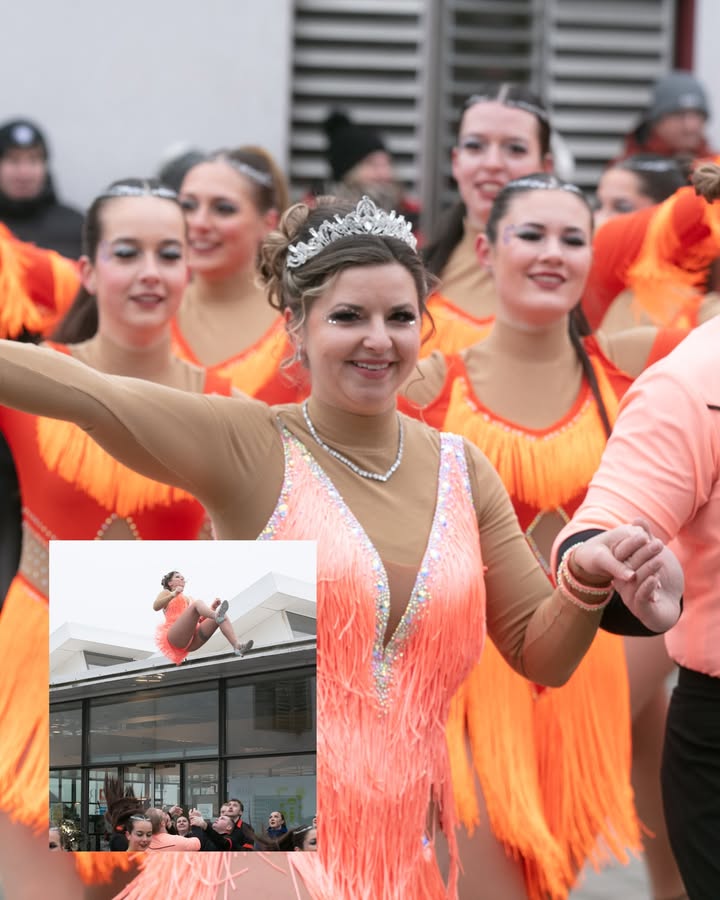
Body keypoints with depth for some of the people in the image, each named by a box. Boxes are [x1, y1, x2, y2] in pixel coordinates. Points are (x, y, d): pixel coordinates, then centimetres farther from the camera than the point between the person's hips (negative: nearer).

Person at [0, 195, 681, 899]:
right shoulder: (247, 448, -6)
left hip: (408, 841, 5)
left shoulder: (462, 470, 7)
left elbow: (540, 656, 11)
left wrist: (587, 580, -8)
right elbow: (81, 391, -19)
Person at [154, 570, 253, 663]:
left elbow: (201, 620, 25)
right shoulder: (166, 593, 23)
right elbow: (156, 607, -1)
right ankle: (217, 615, -65)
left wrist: (212, 608, 8)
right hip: (175, 638, -6)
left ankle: (237, 646, -41)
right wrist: (173, 595, -17)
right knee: (198, 603, -27)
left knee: (220, 616, -15)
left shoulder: (188, 599, 38)